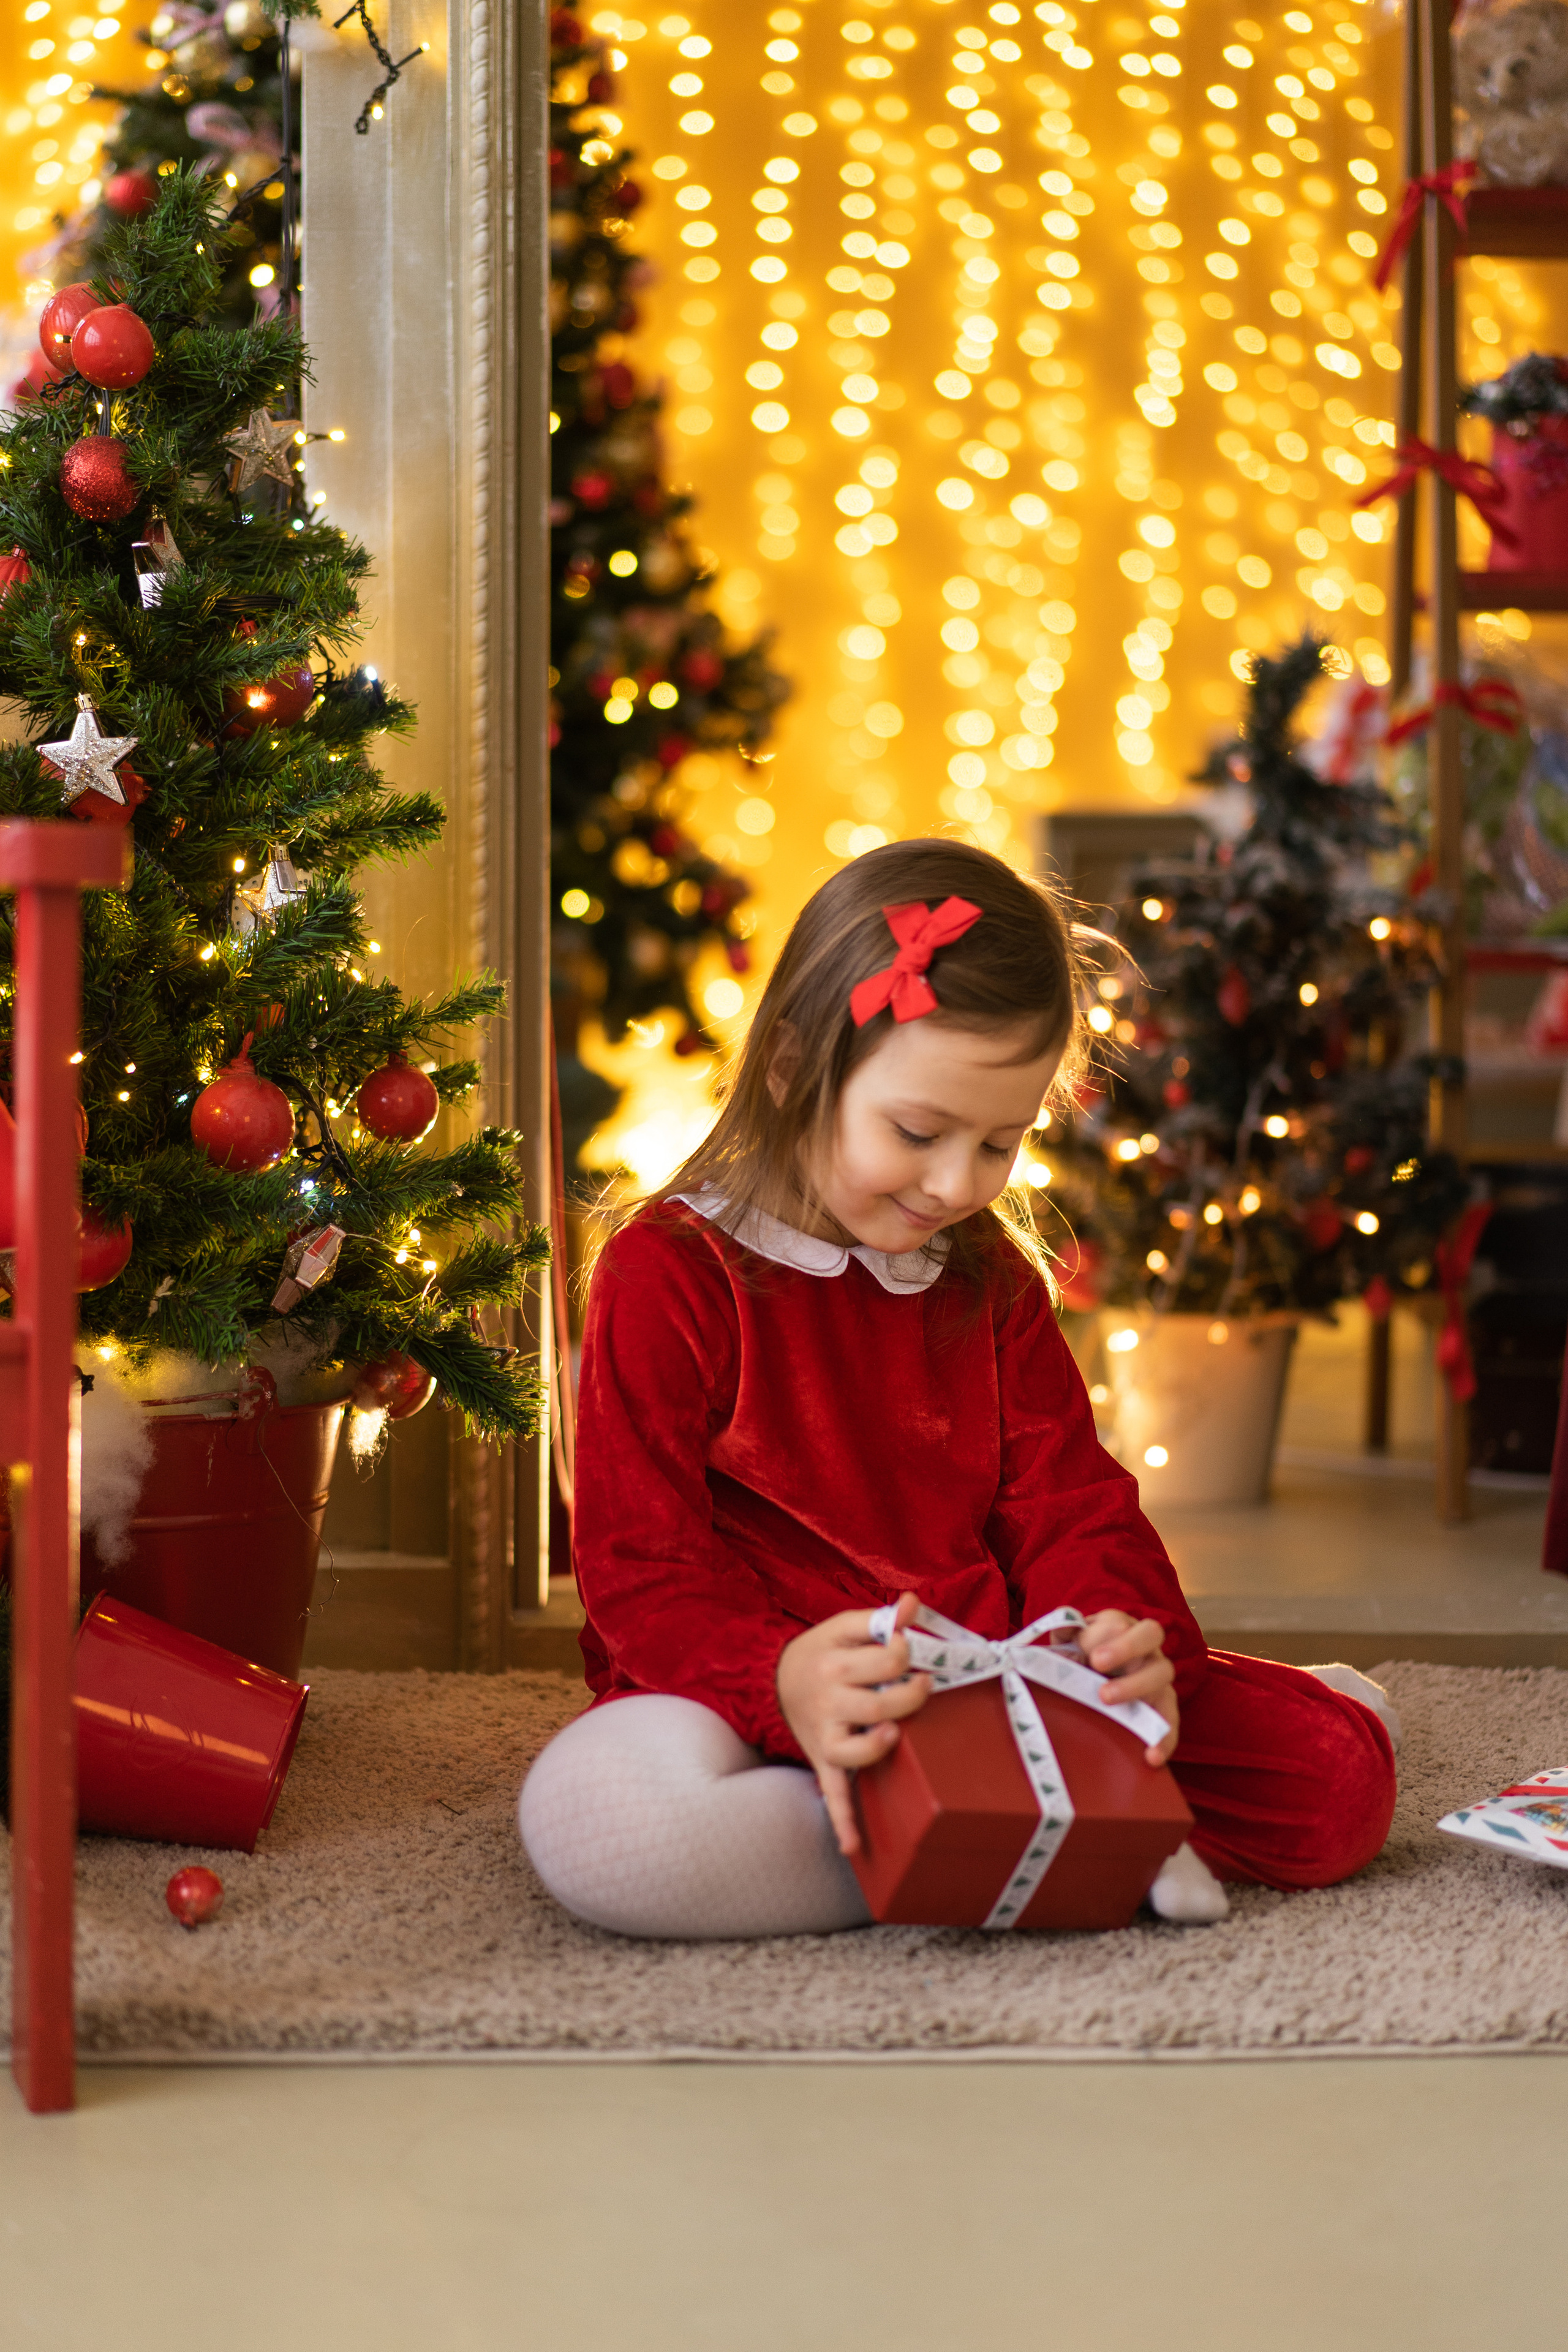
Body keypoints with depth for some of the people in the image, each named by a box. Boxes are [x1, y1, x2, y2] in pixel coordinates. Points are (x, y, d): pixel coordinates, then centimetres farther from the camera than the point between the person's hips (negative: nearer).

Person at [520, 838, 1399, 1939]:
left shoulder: (991, 1278, 13)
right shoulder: (669, 1274, -5)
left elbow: (1070, 1506, 10)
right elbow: (642, 1568, -11)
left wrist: (1131, 1648, -15)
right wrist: (782, 1681, -33)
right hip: (754, 1697, -3)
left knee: (1338, 1775, -9)